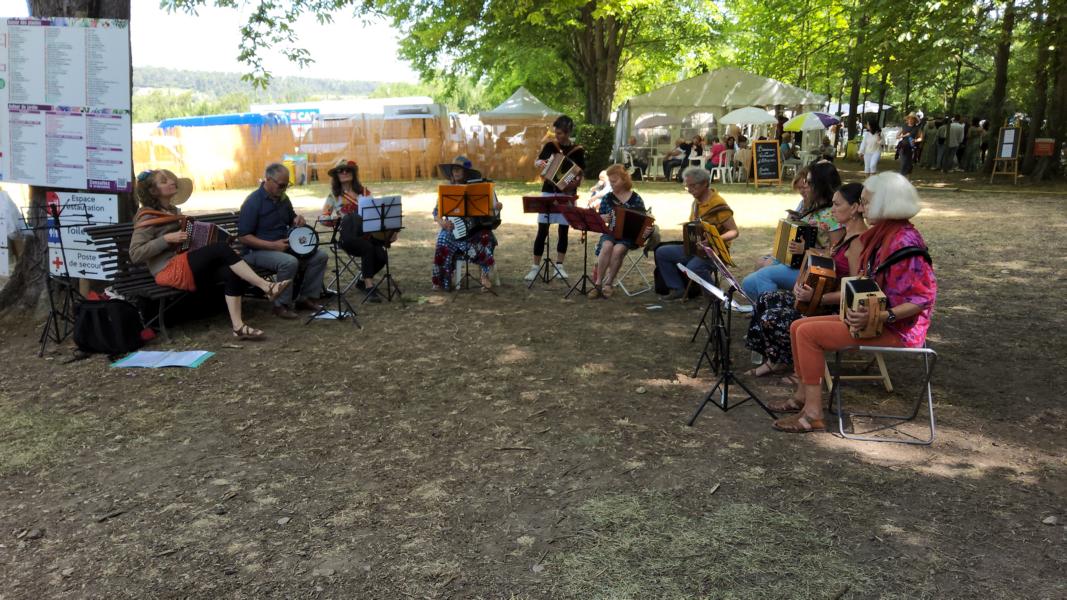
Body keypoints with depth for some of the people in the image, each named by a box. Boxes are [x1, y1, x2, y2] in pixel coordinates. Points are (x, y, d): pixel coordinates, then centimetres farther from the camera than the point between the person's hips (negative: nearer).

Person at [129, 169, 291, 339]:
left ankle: (237, 325, -27)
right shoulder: (148, 217, -4)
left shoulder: (172, 211, 20)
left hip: (189, 271, 8)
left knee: (232, 273, -20)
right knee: (222, 247, -26)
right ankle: (266, 286, -28)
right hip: (169, 271, -8)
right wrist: (166, 239, -18)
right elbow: (135, 254, -13)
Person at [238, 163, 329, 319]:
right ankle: (282, 305, -18)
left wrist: (298, 220, -2)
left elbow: (291, 221, 24)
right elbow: (244, 237, -18)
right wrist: (272, 245, -26)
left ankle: (306, 298, 0)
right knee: (290, 262, -36)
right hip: (258, 251, -8)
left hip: (284, 246, 8)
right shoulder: (253, 202, -15)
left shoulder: (283, 199, 8)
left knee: (319, 255, -8)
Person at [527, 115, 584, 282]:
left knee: (563, 231, 5)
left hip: (567, 194, 0)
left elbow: (580, 175, -1)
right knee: (542, 230, -3)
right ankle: (535, 266, 2)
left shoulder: (577, 151, -1)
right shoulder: (550, 146, 2)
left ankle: (559, 266, 15)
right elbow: (536, 162, 10)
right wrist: (539, 163, -14)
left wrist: (574, 184, -23)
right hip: (548, 191, 0)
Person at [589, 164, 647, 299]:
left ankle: (608, 283, -20)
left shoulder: (636, 199, 1)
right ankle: (598, 283, -26)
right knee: (607, 246, -32)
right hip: (610, 233, 2)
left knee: (618, 249, -34)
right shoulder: (607, 198, 7)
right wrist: (602, 219, -11)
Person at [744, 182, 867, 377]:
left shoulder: (858, 242, -22)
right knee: (766, 300, 7)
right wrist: (802, 281, 3)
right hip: (823, 296, 10)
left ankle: (787, 363, 9)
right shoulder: (846, 233, 9)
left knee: (772, 318, -19)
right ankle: (775, 360, 12)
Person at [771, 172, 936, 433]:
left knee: (808, 333, -19)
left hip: (895, 329, -10)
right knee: (798, 326, 5)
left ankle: (813, 414, -13)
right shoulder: (882, 233, 8)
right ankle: (802, 396, 15)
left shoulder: (904, 241, -21)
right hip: (873, 316, 10)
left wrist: (878, 316, -30)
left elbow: (923, 298, -23)